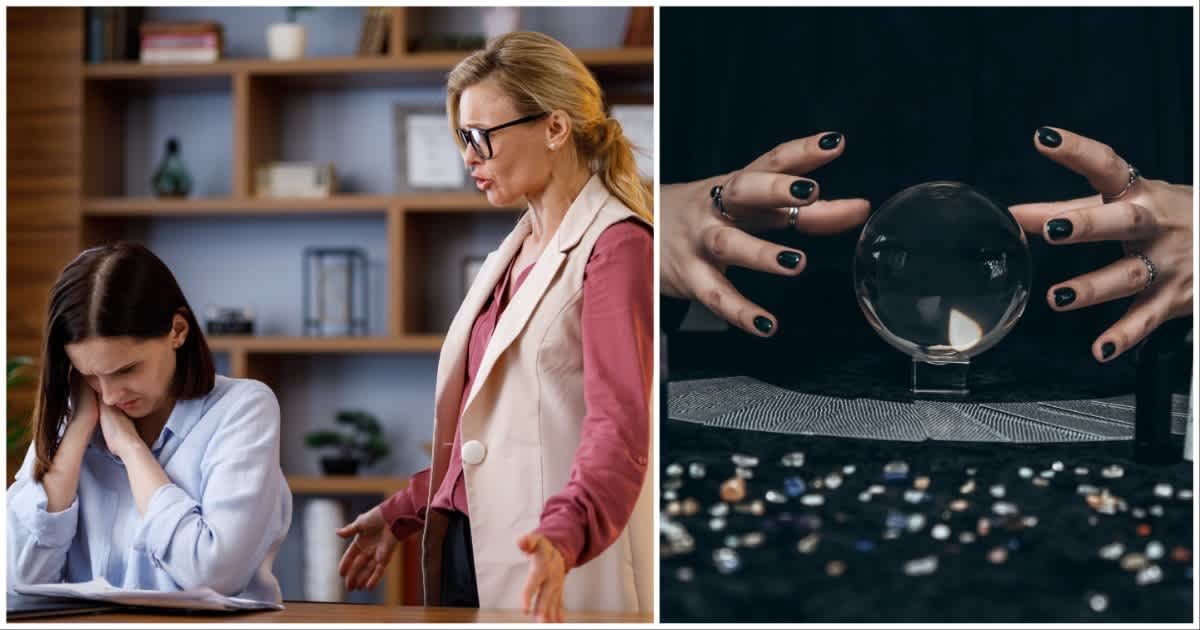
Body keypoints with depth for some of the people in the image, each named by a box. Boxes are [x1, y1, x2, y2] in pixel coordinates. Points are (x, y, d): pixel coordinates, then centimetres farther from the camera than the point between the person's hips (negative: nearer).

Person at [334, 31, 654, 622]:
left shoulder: (618, 246, -10)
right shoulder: (513, 253, 19)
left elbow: (618, 423, -22)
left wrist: (563, 534, -36)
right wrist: (402, 512, 20)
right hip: (467, 551, 8)